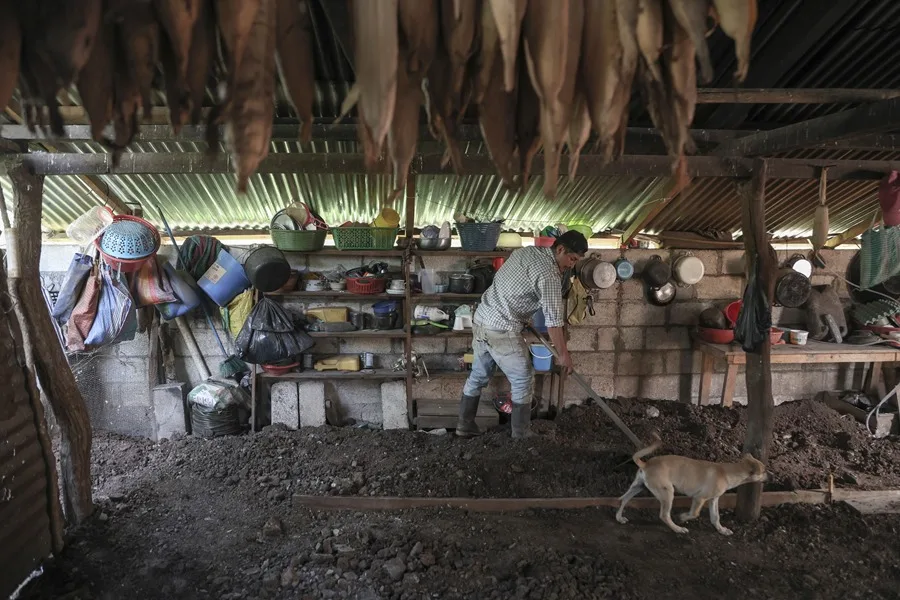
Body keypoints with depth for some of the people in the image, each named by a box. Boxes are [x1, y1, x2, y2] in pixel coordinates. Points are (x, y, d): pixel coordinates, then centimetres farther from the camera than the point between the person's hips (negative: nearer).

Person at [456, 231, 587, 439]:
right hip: (502, 330, -9)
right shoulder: (549, 274, -16)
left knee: (478, 375, 19)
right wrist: (563, 355, -4)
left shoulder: (526, 251, 12)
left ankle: (465, 425, 29)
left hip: (481, 319, 9)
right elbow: (554, 319, -15)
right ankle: (521, 437, 14)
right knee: (523, 381, 5)